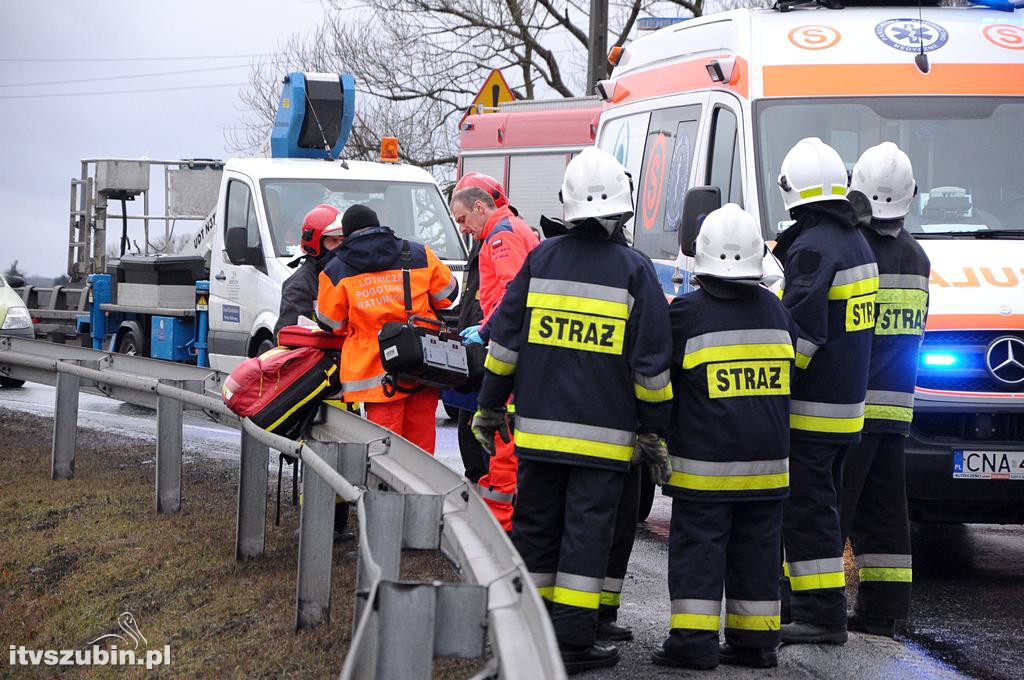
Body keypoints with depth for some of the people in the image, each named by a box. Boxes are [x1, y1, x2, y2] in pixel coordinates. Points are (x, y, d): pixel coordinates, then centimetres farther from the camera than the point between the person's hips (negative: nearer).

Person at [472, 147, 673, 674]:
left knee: (535, 526, 11)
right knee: (586, 531, 0)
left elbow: (504, 340, 5)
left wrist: (490, 407, 15)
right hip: (604, 433, -3)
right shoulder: (634, 270, -5)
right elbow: (652, 363, -4)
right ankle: (572, 640, 0)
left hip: (537, 427, 3)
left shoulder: (541, 260, 2)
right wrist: (654, 432, 4)